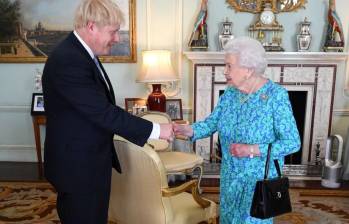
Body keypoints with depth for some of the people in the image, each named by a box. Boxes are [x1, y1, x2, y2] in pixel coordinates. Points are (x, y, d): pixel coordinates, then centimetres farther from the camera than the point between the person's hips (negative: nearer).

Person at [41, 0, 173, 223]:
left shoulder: (83, 53, 7)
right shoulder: (67, 61, -25)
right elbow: (103, 113, -27)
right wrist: (155, 129, -20)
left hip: (90, 162, 9)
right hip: (77, 167, -9)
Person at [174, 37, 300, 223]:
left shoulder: (276, 95, -19)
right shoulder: (229, 93, -2)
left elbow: (292, 143, -20)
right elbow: (212, 123, 1)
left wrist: (252, 150, -27)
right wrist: (186, 130, -17)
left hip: (260, 178, -5)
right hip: (230, 175, 6)